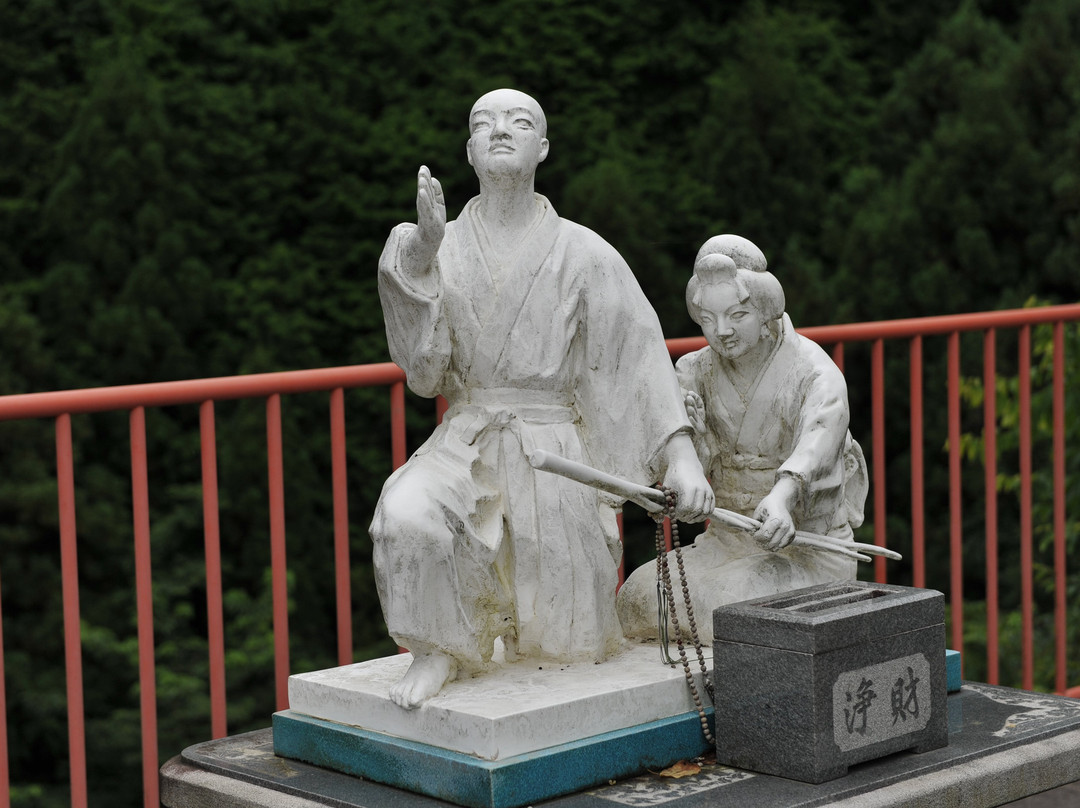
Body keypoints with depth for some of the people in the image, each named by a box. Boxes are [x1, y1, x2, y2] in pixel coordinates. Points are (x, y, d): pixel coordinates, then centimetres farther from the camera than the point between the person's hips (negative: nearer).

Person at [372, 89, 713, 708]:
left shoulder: (584, 253, -1)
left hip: (553, 447, 0)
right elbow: (423, 367, -6)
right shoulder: (441, 247, 4)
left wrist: (681, 454, -20)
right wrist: (422, 253, -17)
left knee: (562, 640, 2)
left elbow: (640, 350, -7)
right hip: (466, 442, 1)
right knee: (407, 515, -33)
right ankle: (441, 648, -9)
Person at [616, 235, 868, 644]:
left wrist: (781, 498, -57)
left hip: (809, 549, -5)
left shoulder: (816, 375, -13)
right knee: (641, 596, -20)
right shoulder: (696, 372, 2)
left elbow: (817, 440, -35)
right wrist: (687, 433, -32)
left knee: (727, 608, -33)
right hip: (727, 543, 5)